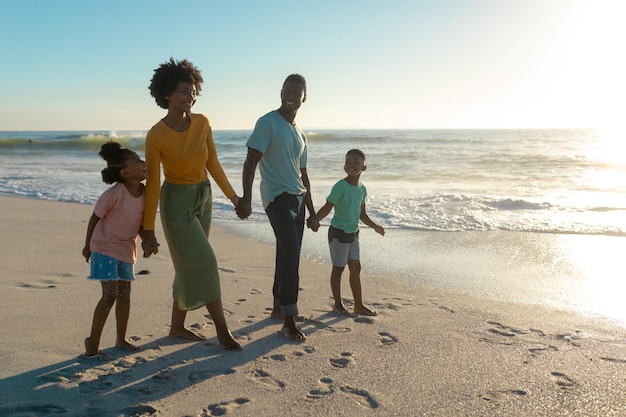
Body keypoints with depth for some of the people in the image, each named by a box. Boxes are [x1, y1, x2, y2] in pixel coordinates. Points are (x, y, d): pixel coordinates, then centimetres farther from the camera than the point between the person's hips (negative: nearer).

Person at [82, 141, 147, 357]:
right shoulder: (113, 194, -24)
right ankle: (93, 341, 7)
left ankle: (121, 339, 25)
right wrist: (87, 246, -1)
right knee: (110, 295, -9)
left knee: (124, 294, 11)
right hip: (105, 248, -6)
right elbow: (95, 218, -10)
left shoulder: (145, 192, -6)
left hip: (126, 249, 6)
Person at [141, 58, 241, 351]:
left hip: (203, 199, 6)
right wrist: (148, 231, -10)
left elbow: (212, 164, 6)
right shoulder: (156, 136, -18)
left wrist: (232, 195, 11)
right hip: (176, 202, -6)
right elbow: (152, 184, -13)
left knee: (190, 267, 12)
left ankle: (177, 327, 26)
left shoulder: (202, 123, -6)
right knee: (204, 263, -8)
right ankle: (222, 330, 5)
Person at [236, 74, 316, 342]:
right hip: (277, 196, -8)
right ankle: (289, 322, -11)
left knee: (288, 256, 12)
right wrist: (246, 198, -23)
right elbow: (251, 161, -13)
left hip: (297, 198, 8)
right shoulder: (268, 123, -5)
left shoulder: (300, 135, 17)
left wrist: (312, 210, 23)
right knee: (290, 253, -16)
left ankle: (278, 308, 26)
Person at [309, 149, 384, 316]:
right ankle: (338, 304, 16)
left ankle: (359, 305, 21)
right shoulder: (340, 186, -15)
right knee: (338, 268, 3)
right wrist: (315, 219, -36)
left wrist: (374, 226, 18)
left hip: (353, 232, 7)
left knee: (356, 268, 11)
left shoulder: (362, 189, 7)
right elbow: (328, 207, -21)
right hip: (338, 232, -7)